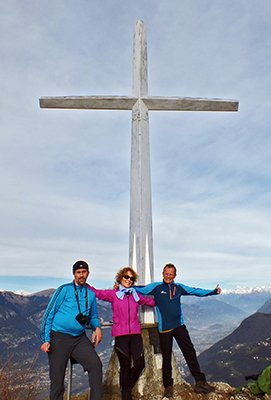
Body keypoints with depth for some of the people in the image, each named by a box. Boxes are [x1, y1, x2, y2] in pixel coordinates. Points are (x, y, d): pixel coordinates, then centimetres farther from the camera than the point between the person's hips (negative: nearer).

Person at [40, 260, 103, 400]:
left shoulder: (91, 294, 10)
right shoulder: (64, 289, -3)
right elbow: (49, 313, -2)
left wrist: (97, 327, 0)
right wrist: (45, 339, -6)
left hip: (80, 338, 3)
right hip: (59, 337, -3)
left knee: (95, 364, -14)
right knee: (57, 379, 2)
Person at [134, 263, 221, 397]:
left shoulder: (179, 287, 8)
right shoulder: (156, 287, -2)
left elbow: (195, 291, 15)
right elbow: (140, 289, -6)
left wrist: (213, 291, 14)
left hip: (179, 325, 3)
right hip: (164, 328, -2)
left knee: (190, 352, 2)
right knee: (166, 356, 7)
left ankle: (200, 381, 15)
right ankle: (168, 386, 23)